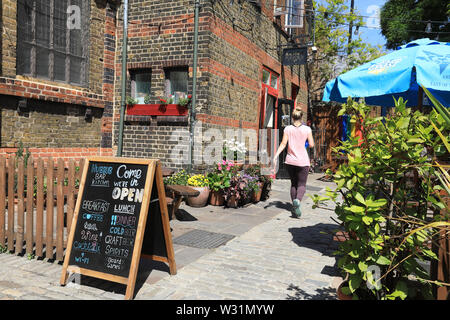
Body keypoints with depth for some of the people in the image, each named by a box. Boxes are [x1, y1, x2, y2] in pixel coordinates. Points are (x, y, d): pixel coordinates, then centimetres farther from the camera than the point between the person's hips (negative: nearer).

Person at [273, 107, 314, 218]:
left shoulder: (287, 129, 0)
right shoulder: (307, 129, -4)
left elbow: (283, 144, -6)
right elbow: (311, 145, -1)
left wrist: (276, 155, -4)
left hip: (290, 160, 2)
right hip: (302, 161, -2)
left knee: (293, 183, 16)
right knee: (302, 184, 4)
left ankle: (294, 208, 16)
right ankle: (297, 200, -25)